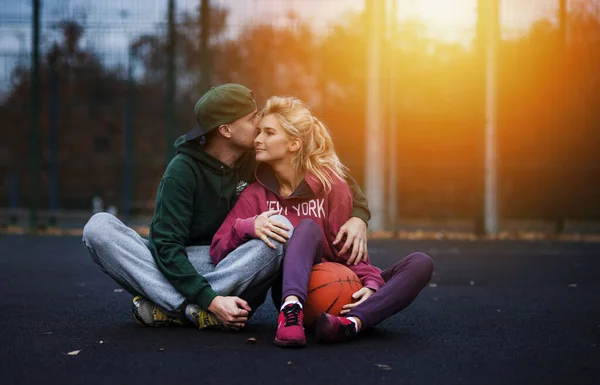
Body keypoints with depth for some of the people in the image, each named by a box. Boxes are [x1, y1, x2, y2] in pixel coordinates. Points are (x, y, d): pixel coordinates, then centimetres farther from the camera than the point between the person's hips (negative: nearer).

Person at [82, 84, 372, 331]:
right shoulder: (184, 170, -10)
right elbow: (166, 245, -17)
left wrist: (358, 215, -12)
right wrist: (210, 300, -30)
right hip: (176, 270, -2)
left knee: (276, 244, -31)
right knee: (99, 227, -25)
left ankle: (169, 308, -28)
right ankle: (195, 311, -37)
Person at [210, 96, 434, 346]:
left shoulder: (330, 184, -1)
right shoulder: (256, 194, 3)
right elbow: (218, 253, -4)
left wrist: (371, 283, -20)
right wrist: (247, 227, -24)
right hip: (296, 290, -1)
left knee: (420, 263, -20)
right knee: (308, 227, -28)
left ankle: (351, 322, -46)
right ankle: (291, 312, -52)